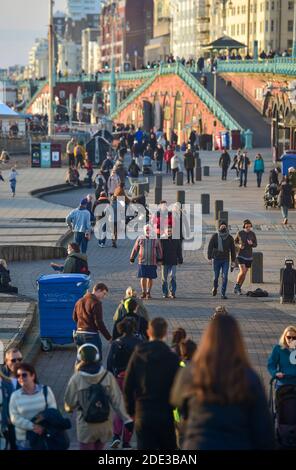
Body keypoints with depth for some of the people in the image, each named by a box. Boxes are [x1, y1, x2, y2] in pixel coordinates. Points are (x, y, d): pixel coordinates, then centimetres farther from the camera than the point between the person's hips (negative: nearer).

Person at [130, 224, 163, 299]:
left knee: (150, 278, 3)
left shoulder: (155, 239, 1)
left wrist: (159, 259, 2)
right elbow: (135, 249, 7)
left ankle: (148, 292, 15)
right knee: (143, 277, -2)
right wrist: (132, 258, 8)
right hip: (142, 262, 0)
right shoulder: (140, 239, 2)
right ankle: (143, 292, 9)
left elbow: (159, 250, 6)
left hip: (152, 263, 0)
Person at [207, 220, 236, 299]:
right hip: (216, 259, -1)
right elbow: (210, 247, -3)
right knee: (216, 276, 8)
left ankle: (223, 294, -5)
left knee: (225, 277, -8)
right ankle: (215, 287, 39)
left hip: (226, 260, 1)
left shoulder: (229, 237, 3)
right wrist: (209, 257, -13)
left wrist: (233, 260, 5)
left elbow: (233, 249, 8)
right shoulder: (215, 236, -1)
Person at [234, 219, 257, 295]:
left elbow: (255, 245, 5)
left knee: (244, 273, 8)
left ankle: (239, 288, 24)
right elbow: (235, 241, 9)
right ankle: (236, 286, 2)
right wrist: (239, 245, -12)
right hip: (241, 255, -3)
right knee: (242, 271, -19)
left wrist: (251, 244, -18)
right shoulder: (240, 233, -6)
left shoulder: (252, 234, -1)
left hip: (249, 256, 3)